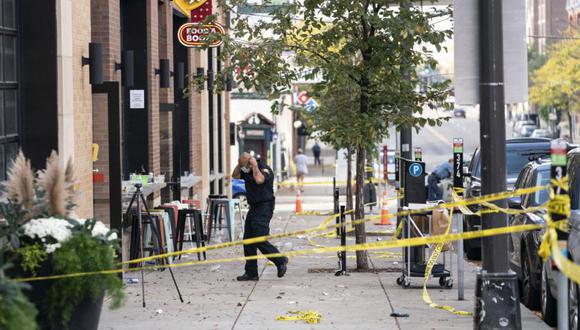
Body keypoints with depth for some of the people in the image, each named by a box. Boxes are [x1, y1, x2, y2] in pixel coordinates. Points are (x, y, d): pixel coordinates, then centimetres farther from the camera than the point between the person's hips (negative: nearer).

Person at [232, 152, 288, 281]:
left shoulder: (264, 169, -14)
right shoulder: (248, 171, 12)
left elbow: (259, 180, -33)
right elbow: (235, 175, 21)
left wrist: (255, 166, -21)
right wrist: (240, 164, 6)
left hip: (264, 208, -9)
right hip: (253, 208, 9)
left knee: (260, 240, -14)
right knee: (248, 241, 6)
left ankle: (281, 261, 5)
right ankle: (251, 273, 10)